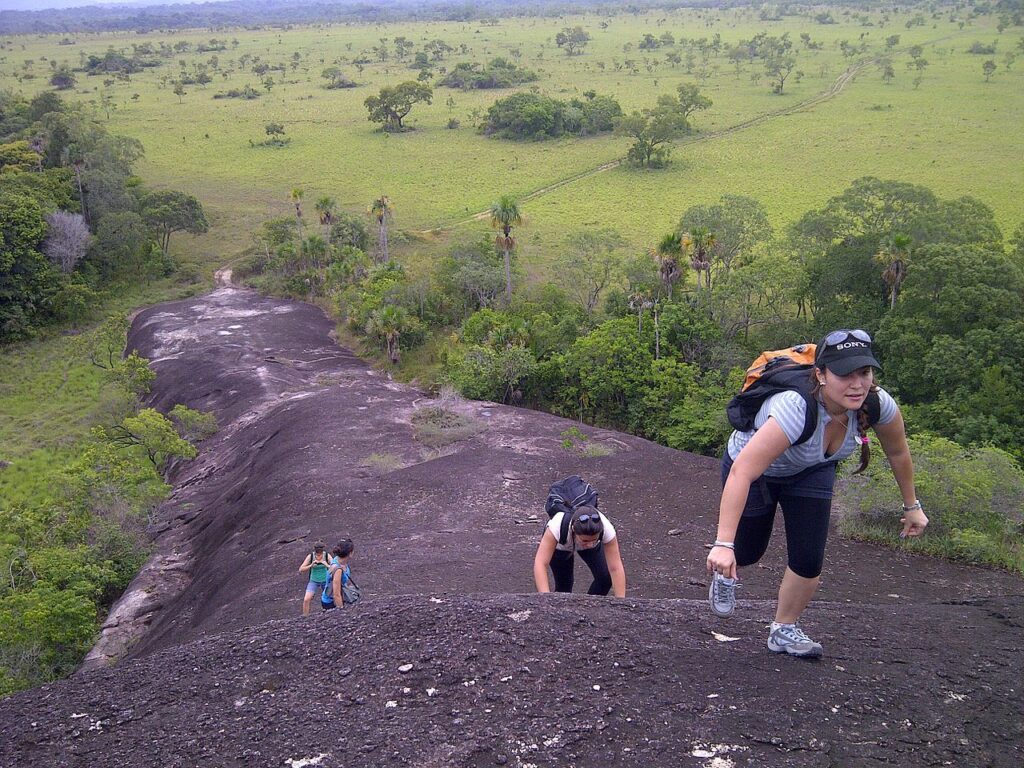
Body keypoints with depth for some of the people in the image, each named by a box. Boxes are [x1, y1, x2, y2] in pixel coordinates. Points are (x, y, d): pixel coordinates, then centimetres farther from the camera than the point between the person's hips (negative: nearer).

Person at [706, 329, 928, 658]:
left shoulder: (877, 403, -28)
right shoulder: (797, 408, -45)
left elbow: (898, 452, -6)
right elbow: (742, 472, -49)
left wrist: (911, 506, 5)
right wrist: (723, 544, -53)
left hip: (810, 472, 4)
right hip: (754, 467, -4)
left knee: (809, 560, -4)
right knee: (746, 552, 11)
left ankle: (784, 631, 21)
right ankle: (724, 572, 49)